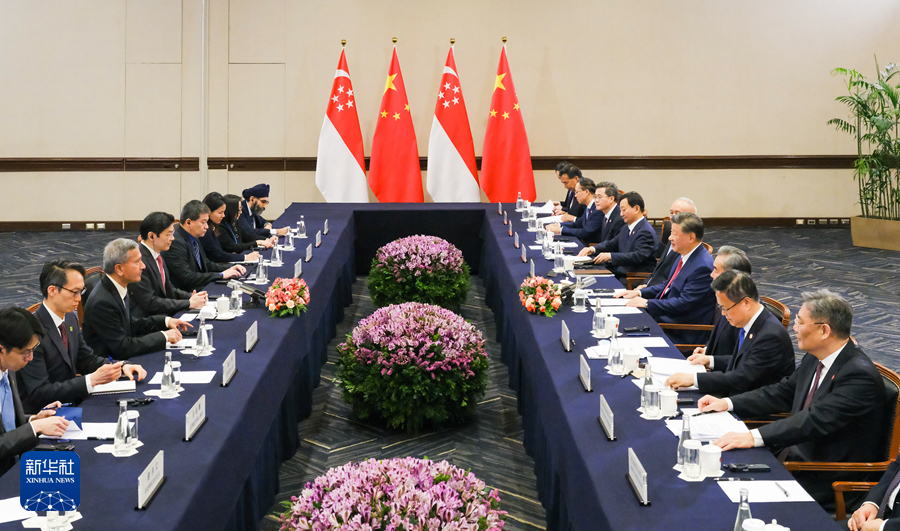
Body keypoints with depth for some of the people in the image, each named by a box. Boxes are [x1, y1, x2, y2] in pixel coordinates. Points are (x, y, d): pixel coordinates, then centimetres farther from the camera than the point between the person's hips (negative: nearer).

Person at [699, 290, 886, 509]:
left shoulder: (860, 375, -24)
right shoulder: (814, 358, 5)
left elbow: (816, 420, -32)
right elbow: (782, 392, 16)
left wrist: (754, 437, -38)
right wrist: (727, 403, 5)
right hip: (796, 455, 8)